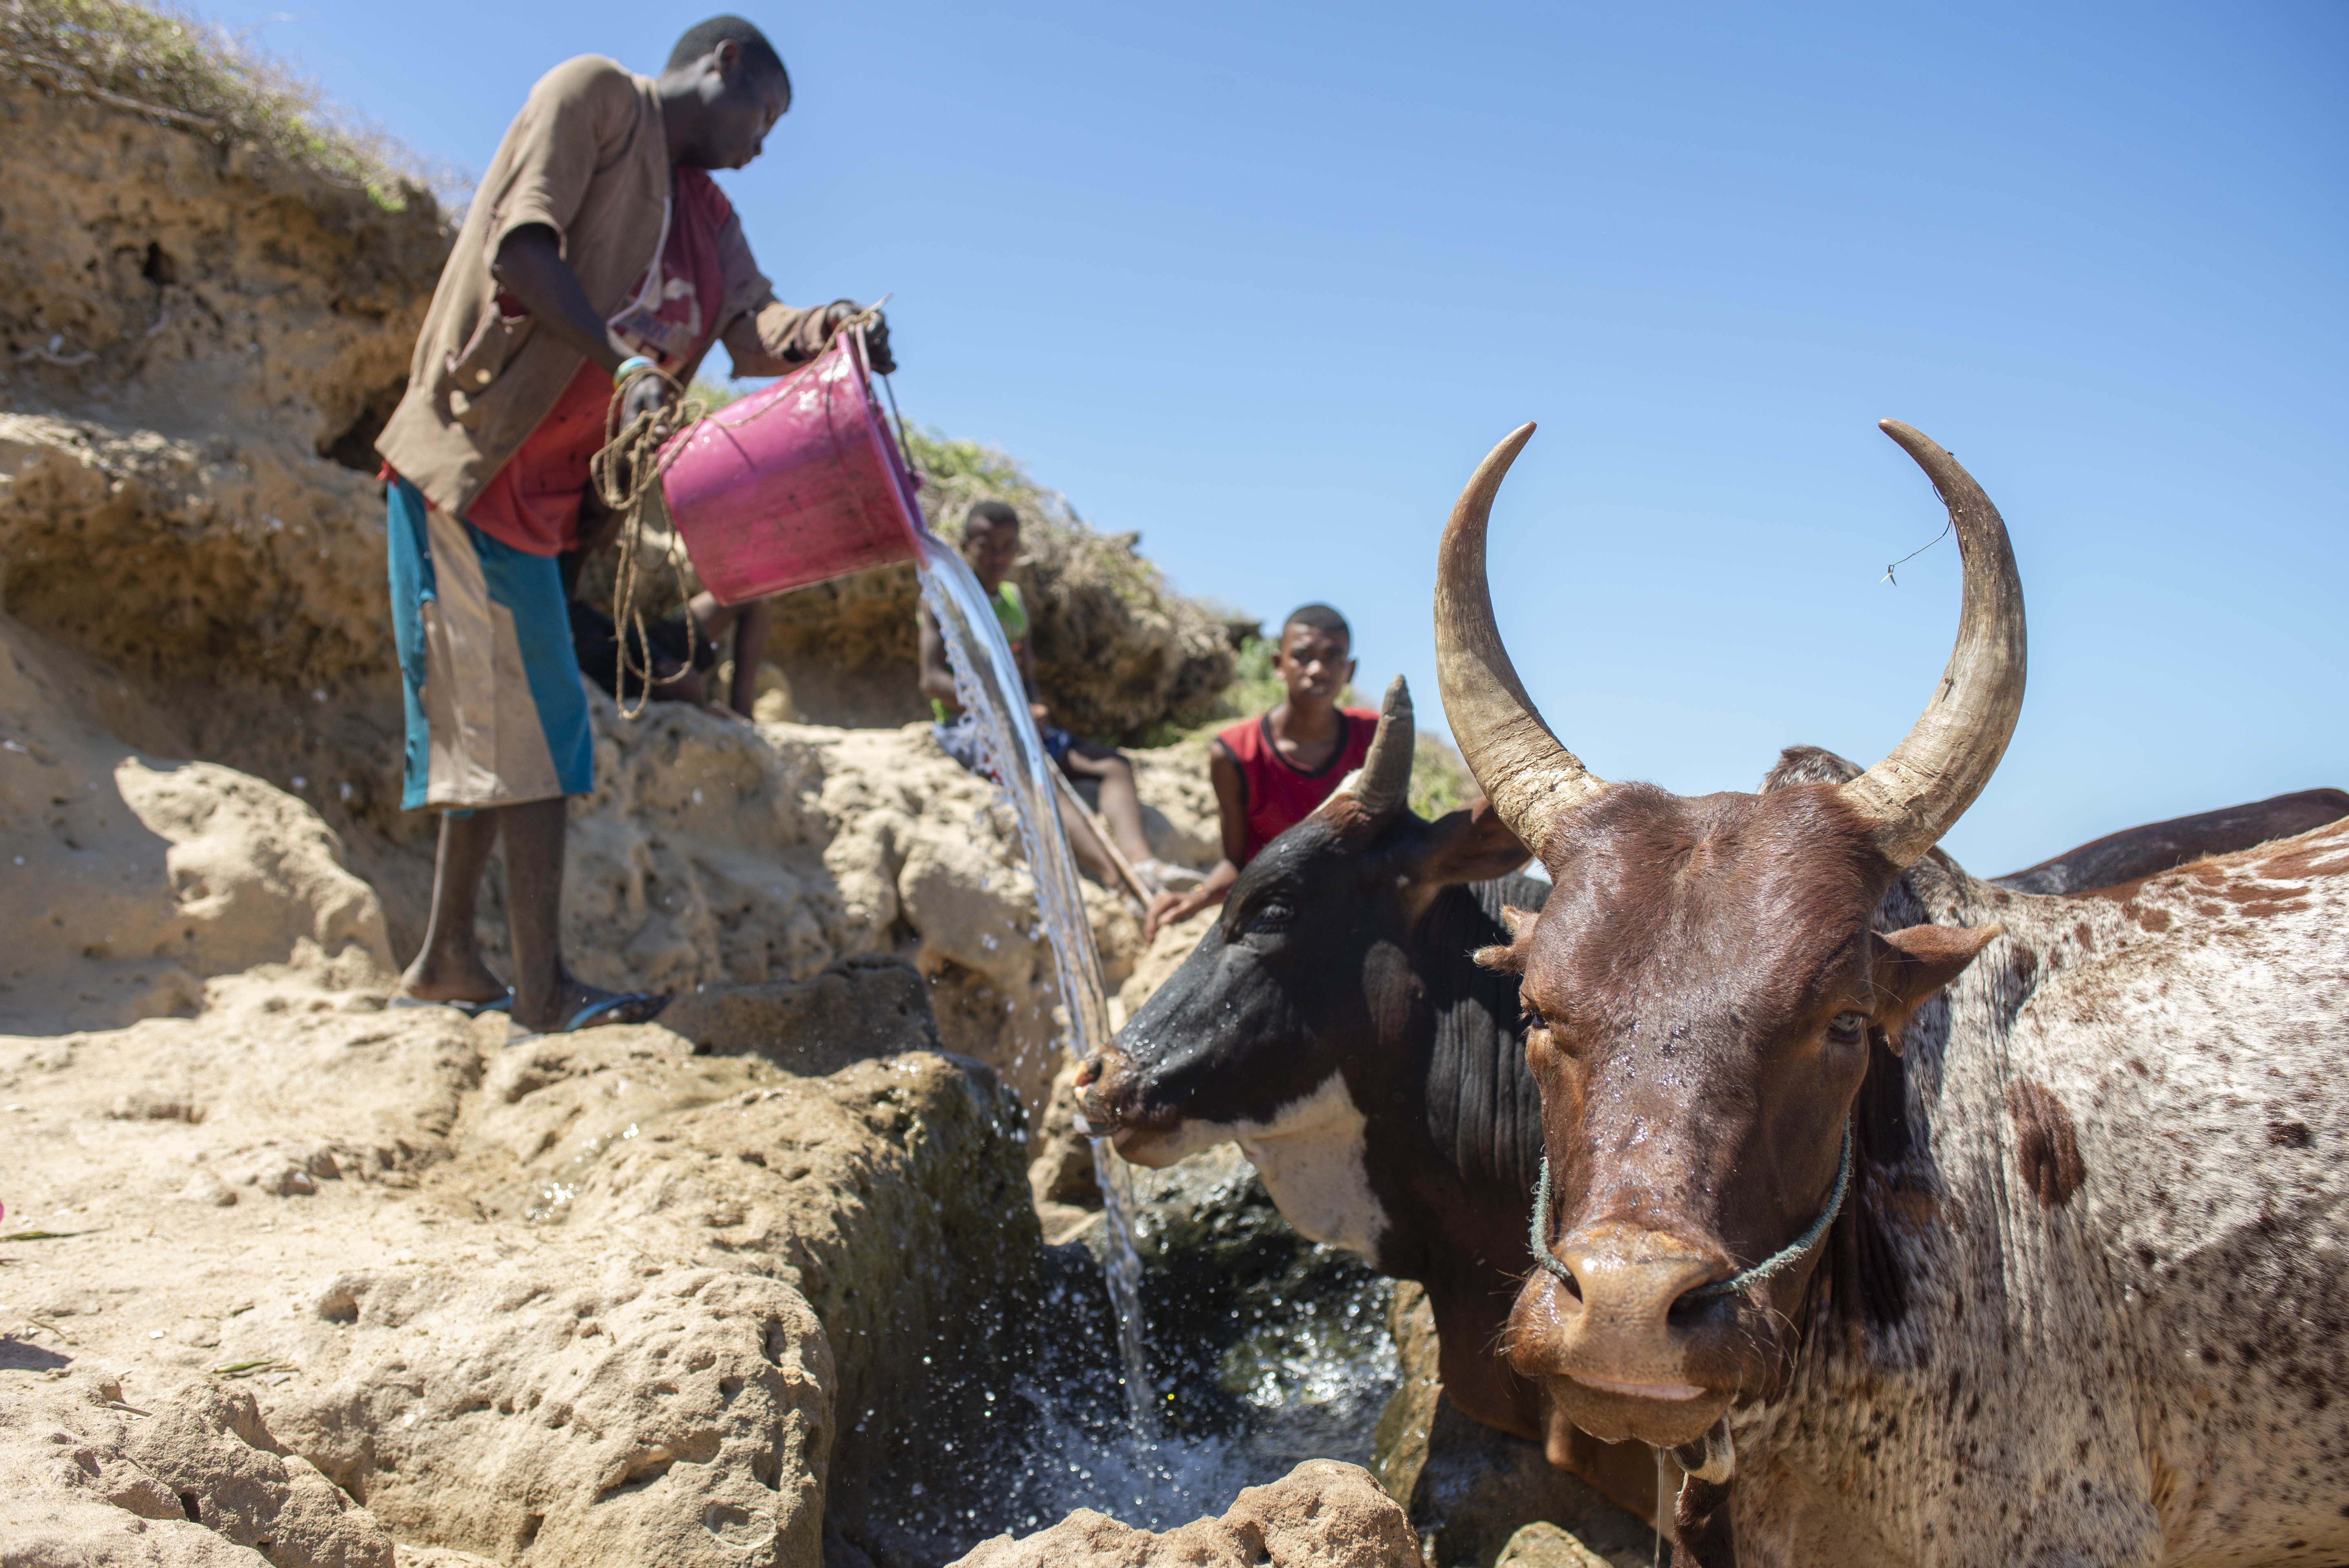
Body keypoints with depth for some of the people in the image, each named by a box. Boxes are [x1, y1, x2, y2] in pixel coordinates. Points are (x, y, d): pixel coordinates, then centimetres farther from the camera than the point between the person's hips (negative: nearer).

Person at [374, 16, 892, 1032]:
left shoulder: (710, 216, 19)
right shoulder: (594, 93, -3)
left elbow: (754, 331, 2)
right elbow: (521, 245, -17)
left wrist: (825, 332, -20)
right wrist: (621, 358, -27)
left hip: (536, 491, 9)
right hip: (468, 453, -9)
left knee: (493, 721, 12)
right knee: (527, 719, -12)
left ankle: (445, 963, 22)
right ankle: (544, 987, -11)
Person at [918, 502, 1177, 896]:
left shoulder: (1016, 600, 19)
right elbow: (933, 681, -10)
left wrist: (1035, 711, -5)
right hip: (966, 725, -7)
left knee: (1115, 765, -15)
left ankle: (1141, 861, -41)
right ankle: (1116, 878, -56)